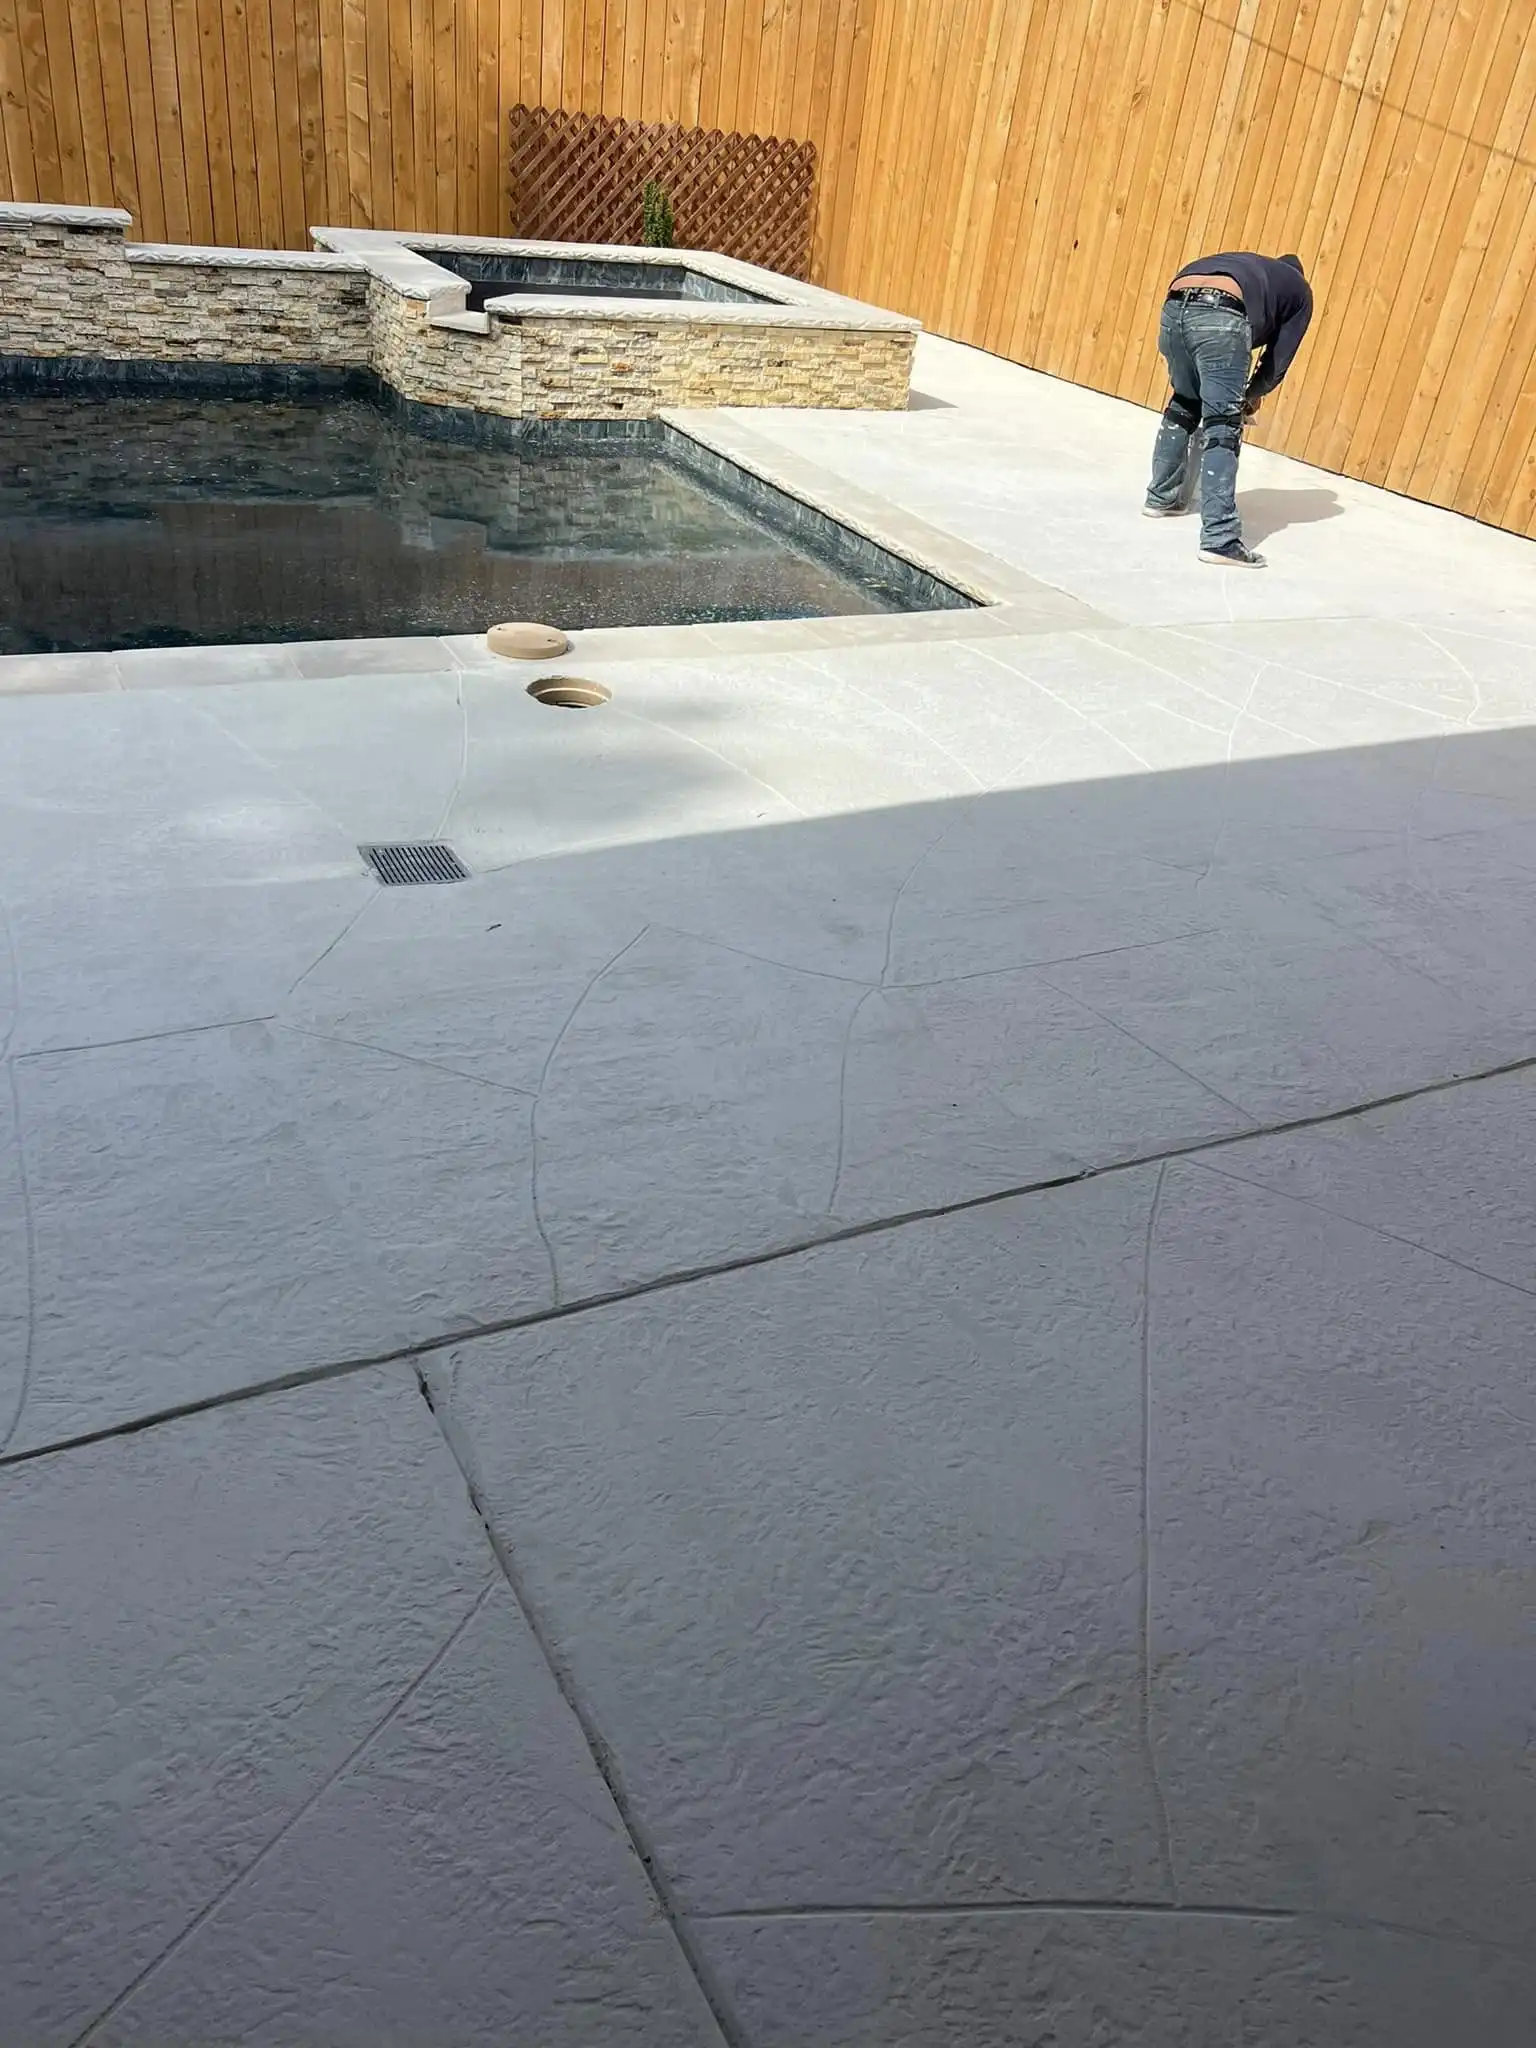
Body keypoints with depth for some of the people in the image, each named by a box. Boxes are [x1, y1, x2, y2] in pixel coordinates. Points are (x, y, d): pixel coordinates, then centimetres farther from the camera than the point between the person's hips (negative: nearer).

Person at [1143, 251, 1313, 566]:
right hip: (1222, 317, -5)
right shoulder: (1299, 288, 30)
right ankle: (1219, 538, -11)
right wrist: (1253, 394, 41)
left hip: (1174, 307, 5)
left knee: (1183, 406, 28)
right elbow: (1279, 358, 24)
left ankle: (1161, 498, 38)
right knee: (1222, 429, -3)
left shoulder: (1247, 263, 43)